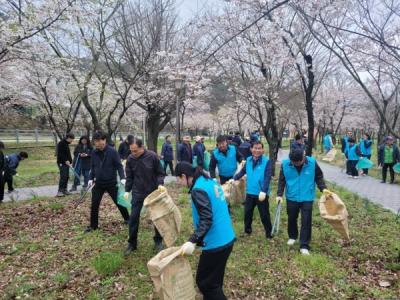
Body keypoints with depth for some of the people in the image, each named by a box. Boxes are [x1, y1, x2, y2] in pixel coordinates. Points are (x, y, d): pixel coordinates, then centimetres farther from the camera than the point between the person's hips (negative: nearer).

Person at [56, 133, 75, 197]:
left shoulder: (66, 144, 18)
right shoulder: (61, 143, -11)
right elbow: (60, 154, -19)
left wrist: (70, 161, 13)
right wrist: (65, 160, -21)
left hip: (66, 163, 9)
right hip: (62, 163, -9)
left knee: (67, 177, 8)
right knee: (63, 176, -13)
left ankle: (64, 190, 15)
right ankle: (60, 191, -12)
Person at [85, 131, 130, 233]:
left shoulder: (112, 151, -13)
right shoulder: (94, 152, 0)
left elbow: (119, 166, -12)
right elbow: (92, 167, 11)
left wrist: (122, 178, -23)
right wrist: (91, 179, 3)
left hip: (111, 183, -3)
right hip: (98, 183, 4)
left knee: (119, 202, 8)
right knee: (94, 205, 5)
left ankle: (127, 219, 29)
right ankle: (93, 225, 20)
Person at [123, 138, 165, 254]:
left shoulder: (152, 156, -15)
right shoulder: (130, 159, -8)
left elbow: (160, 173, -7)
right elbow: (129, 176, 3)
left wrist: (160, 184, -22)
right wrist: (127, 190, -3)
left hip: (153, 191, -1)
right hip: (137, 193, 2)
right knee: (133, 217, 3)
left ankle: (158, 241, 27)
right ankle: (132, 243, 19)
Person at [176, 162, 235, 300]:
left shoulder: (198, 189, -19)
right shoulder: (211, 182, 9)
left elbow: (206, 219, -28)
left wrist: (192, 241, -34)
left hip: (216, 243, -9)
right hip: (227, 239, 9)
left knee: (204, 282, 7)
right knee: (214, 279, 23)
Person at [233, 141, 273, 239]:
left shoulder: (267, 161, -15)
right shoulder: (248, 160, 2)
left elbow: (268, 178, -21)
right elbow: (243, 171, 11)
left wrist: (263, 191, -30)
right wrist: (234, 179, -2)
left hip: (261, 193, -5)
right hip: (250, 192, 5)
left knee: (264, 215, 6)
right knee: (247, 212, 18)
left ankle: (269, 233, 25)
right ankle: (247, 230, 37)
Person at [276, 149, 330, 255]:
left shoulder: (312, 163, -13)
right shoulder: (285, 164, -12)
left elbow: (319, 177, 1)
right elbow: (282, 180, -3)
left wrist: (323, 188, -13)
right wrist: (279, 194, -9)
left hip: (307, 198, -1)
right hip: (291, 197, 1)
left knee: (306, 221, -2)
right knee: (292, 218, 16)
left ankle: (304, 246, 7)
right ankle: (292, 237, 41)